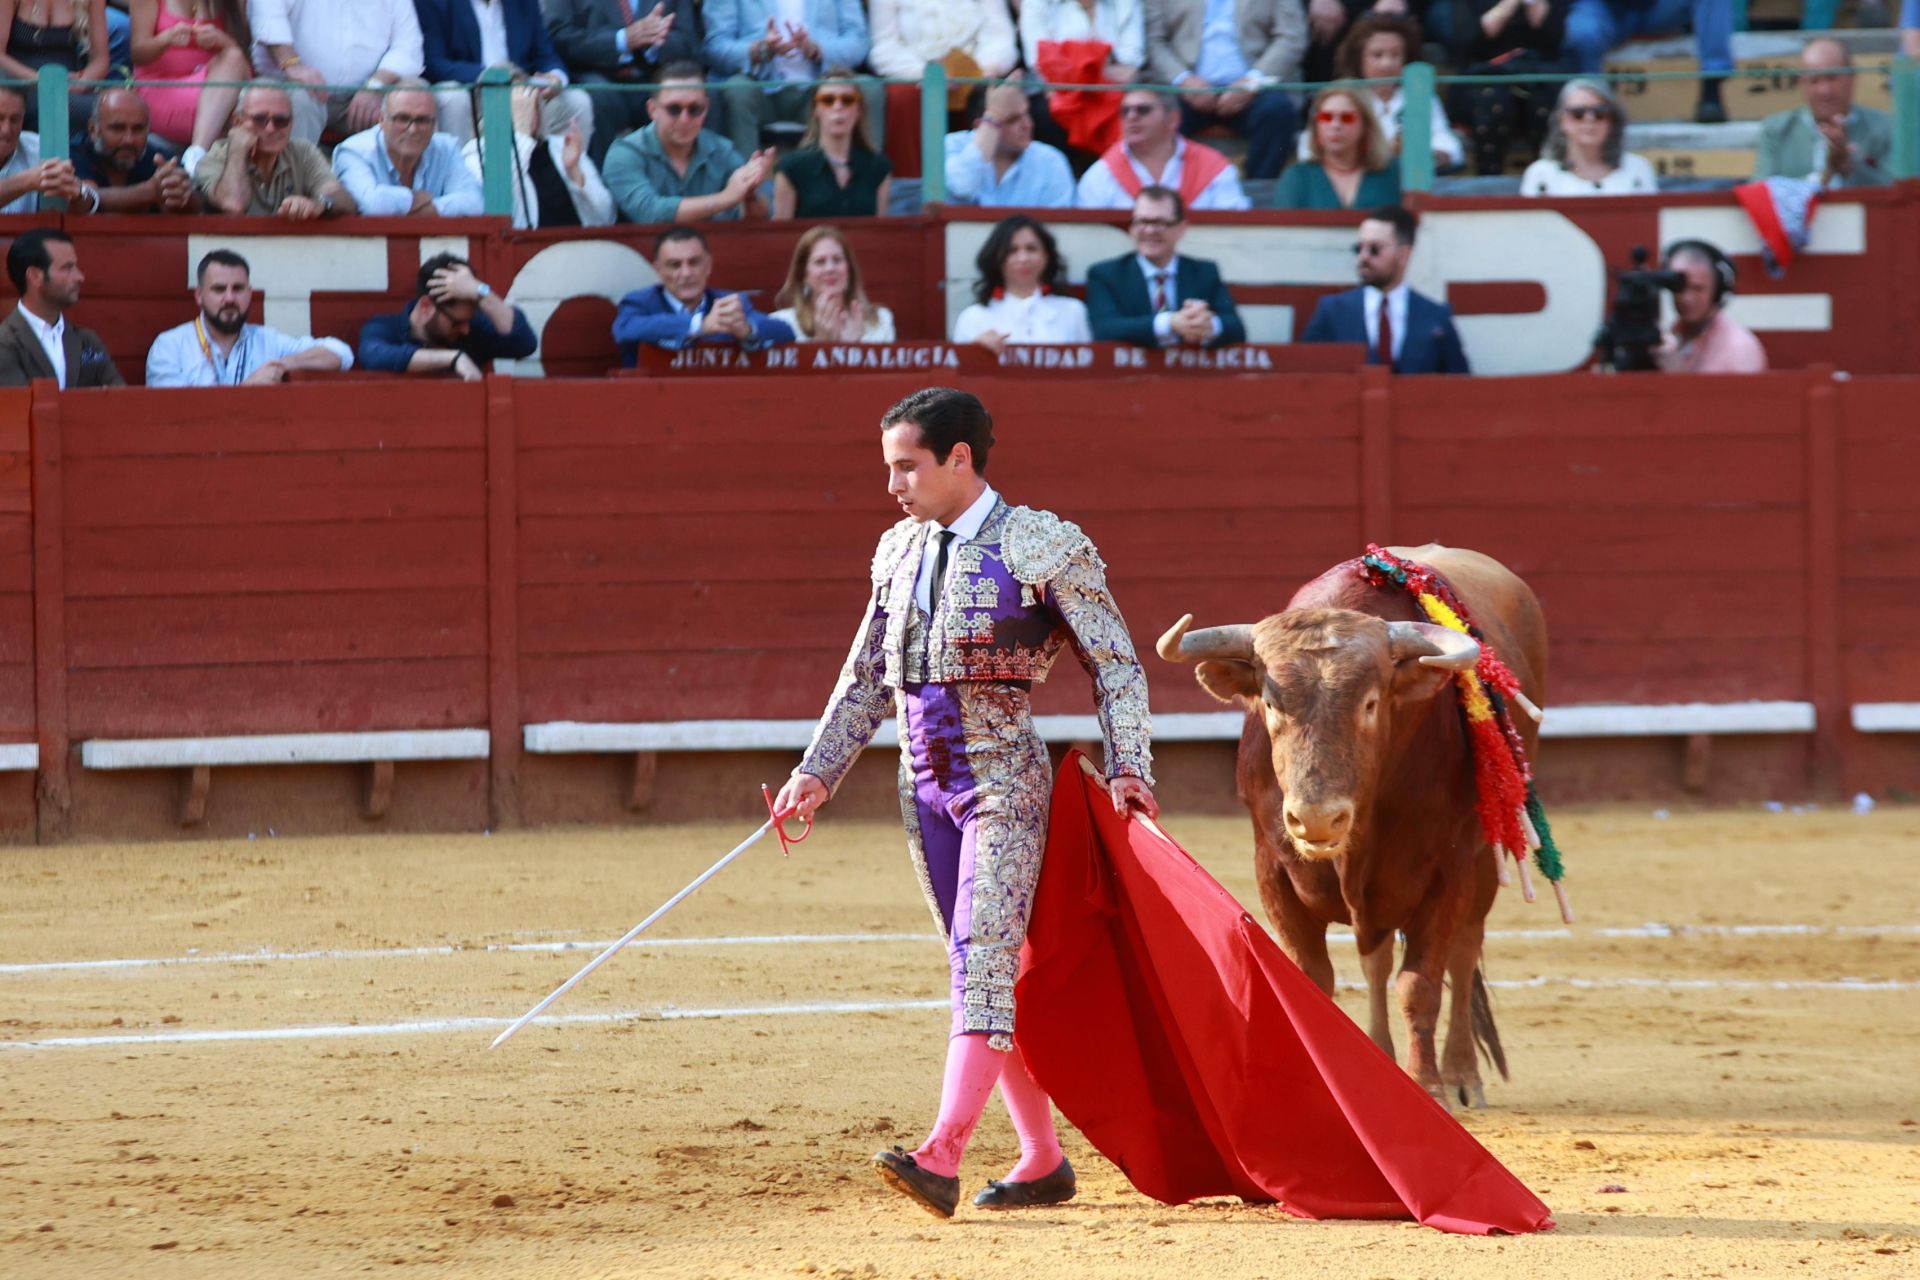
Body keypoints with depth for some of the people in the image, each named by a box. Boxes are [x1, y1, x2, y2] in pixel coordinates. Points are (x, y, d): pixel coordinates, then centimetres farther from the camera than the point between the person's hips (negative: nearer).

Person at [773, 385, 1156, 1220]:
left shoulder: (1043, 548, -7)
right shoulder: (901, 553, 11)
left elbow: (1116, 664, -5)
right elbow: (866, 679, 20)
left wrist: (1128, 768, -13)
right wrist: (818, 773, 14)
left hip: (1002, 779, -7)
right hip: (925, 783, 7)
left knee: (984, 960, -16)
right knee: (986, 968, 10)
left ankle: (942, 1157, -27)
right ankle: (1042, 1161, 17)